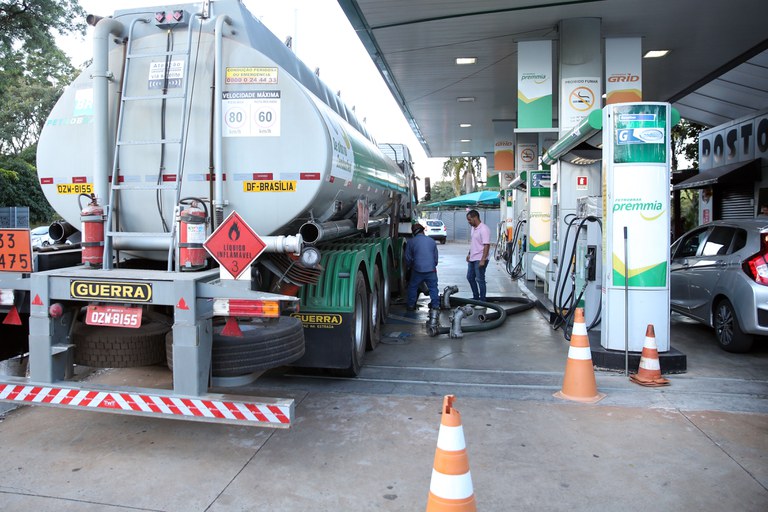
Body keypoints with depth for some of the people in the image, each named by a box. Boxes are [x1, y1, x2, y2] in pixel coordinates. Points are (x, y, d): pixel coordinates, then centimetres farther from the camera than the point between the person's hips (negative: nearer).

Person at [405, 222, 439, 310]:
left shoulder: (411, 242, 0)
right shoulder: (431, 241, 9)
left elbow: (408, 258, 6)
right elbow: (436, 256, 18)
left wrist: (408, 267, 25)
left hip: (418, 270, -2)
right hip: (431, 270, 2)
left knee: (412, 287, 14)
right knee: (433, 287, 15)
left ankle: (411, 305, 16)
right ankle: (436, 305, 15)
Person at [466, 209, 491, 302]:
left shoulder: (484, 229, -19)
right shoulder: (474, 228, 11)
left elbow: (487, 245, -23)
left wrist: (483, 260, -26)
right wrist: (469, 254, 19)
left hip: (480, 260, -10)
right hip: (472, 259, 10)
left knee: (480, 280, -2)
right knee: (470, 277, 16)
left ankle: (482, 300, 8)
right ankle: (476, 297, 28)